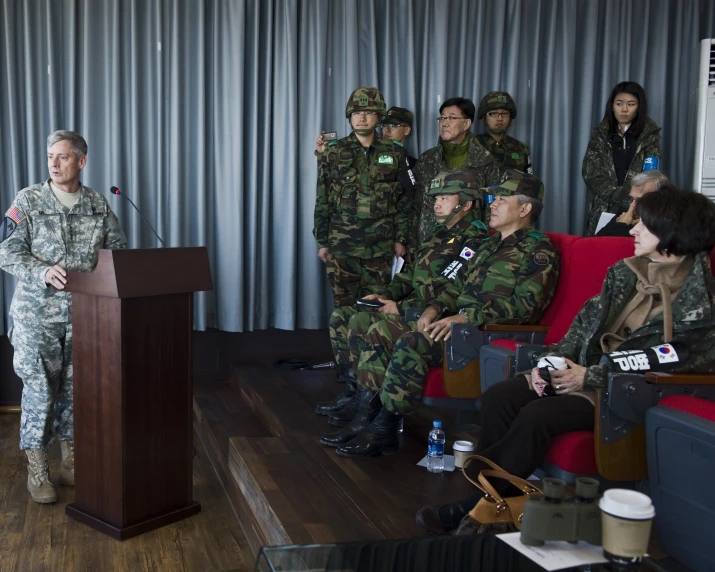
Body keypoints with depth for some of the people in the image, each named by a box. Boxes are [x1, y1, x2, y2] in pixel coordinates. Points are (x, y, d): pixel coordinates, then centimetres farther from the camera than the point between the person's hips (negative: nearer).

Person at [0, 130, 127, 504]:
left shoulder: (98, 205, 4)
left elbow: (118, 248, 8)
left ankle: (71, 463, 25)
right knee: (39, 389, 0)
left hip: (84, 313, 3)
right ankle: (36, 470, 14)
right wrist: (43, 271, -26)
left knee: (74, 388, 11)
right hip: (37, 313, -3)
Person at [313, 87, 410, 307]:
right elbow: (322, 201, 4)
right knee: (344, 306, 4)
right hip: (342, 244, 0)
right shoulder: (333, 153, 3)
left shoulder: (394, 153, 5)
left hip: (380, 245, 1)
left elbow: (403, 200, 7)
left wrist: (401, 239, 2)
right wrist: (322, 242, 1)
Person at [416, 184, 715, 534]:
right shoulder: (627, 271, 8)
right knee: (497, 397, -13)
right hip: (587, 371, 8)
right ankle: (479, 493, -9)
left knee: (537, 416, -28)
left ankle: (475, 510, -12)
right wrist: (555, 359, -5)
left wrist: (591, 377, -18)